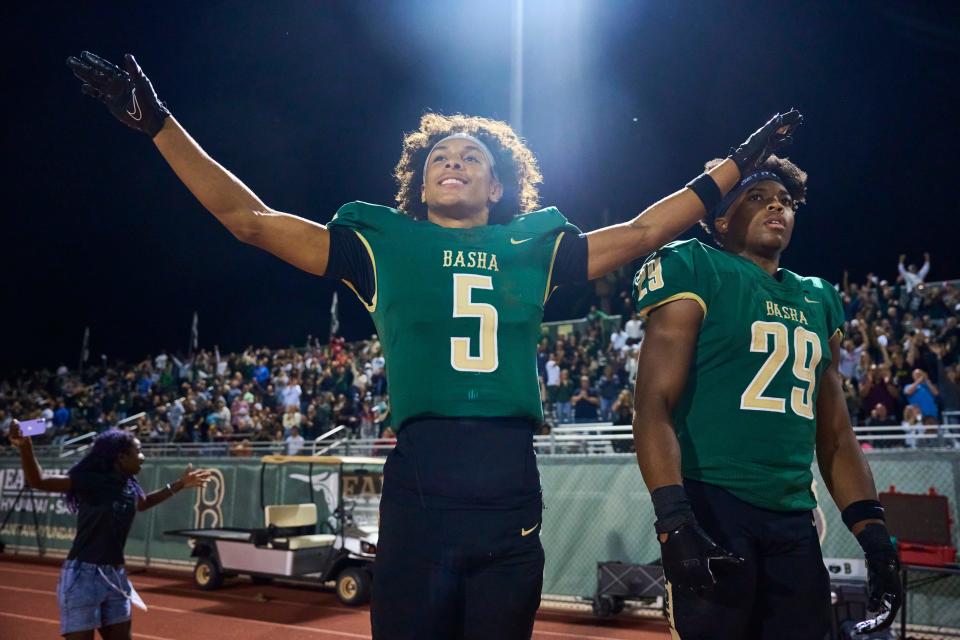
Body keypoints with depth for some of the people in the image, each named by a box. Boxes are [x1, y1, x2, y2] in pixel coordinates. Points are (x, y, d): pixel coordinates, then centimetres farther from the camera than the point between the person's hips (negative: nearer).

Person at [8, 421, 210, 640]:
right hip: (83, 575, -7)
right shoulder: (91, 481, -15)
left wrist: (180, 484, 31)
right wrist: (25, 447, -39)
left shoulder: (130, 487, 6)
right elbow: (38, 481, -22)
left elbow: (143, 503, 31)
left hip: (115, 575, 8)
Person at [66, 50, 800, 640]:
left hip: (513, 499, 2)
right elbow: (249, 218, 9)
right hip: (418, 496, -2)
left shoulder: (535, 246, 13)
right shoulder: (386, 243, 8)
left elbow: (641, 232, 22)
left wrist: (739, 162, 26)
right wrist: (158, 122, 7)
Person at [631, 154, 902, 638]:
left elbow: (835, 436, 20)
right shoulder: (696, 271, -3)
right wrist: (675, 521, -23)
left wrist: (873, 532, 11)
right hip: (711, 508, -6)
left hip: (795, 520, 6)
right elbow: (654, 404, -12)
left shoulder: (819, 300, 17)